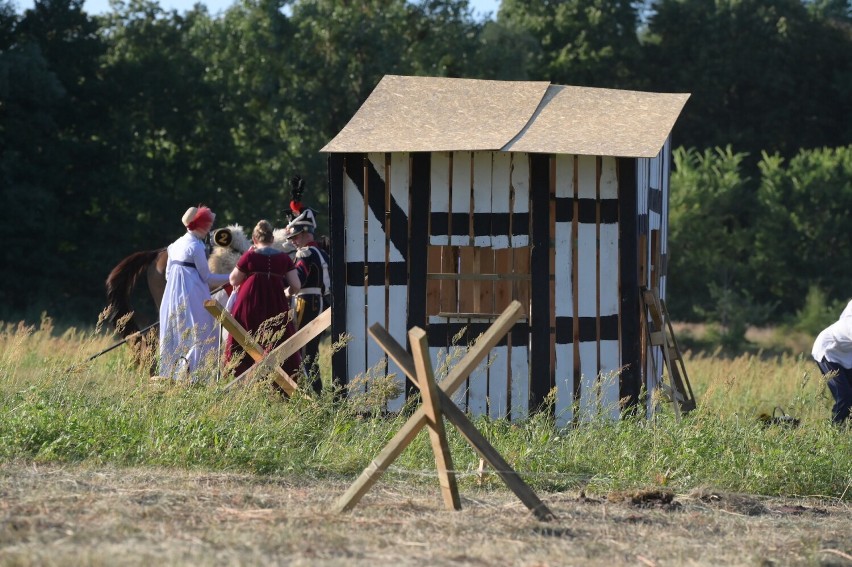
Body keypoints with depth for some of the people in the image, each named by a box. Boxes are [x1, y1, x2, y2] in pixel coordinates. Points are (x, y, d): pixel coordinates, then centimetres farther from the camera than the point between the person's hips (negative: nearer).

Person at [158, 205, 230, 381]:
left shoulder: (175, 245, 11)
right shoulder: (196, 247, -12)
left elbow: (168, 274, 15)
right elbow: (206, 277, -9)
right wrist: (230, 278, 0)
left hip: (173, 294, 8)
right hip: (192, 297, -8)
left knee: (174, 334, 11)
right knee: (199, 335, -4)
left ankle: (171, 373, 9)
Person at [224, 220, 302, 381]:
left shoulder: (250, 256, -4)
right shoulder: (284, 258, 2)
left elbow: (233, 281, 6)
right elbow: (296, 287, 1)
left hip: (249, 307, -1)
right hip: (277, 309, 1)